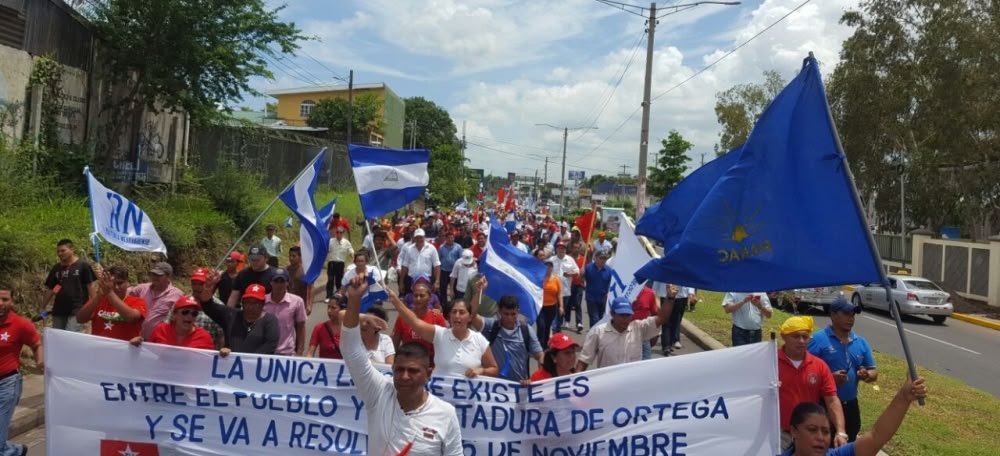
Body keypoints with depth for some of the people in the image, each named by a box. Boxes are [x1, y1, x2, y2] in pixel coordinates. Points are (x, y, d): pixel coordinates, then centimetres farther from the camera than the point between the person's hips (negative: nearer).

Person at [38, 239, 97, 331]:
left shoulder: (83, 266, -4)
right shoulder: (56, 268, 13)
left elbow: (91, 286, -6)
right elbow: (49, 289, 16)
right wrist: (42, 308, 12)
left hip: (77, 310, -6)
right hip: (58, 311, 6)